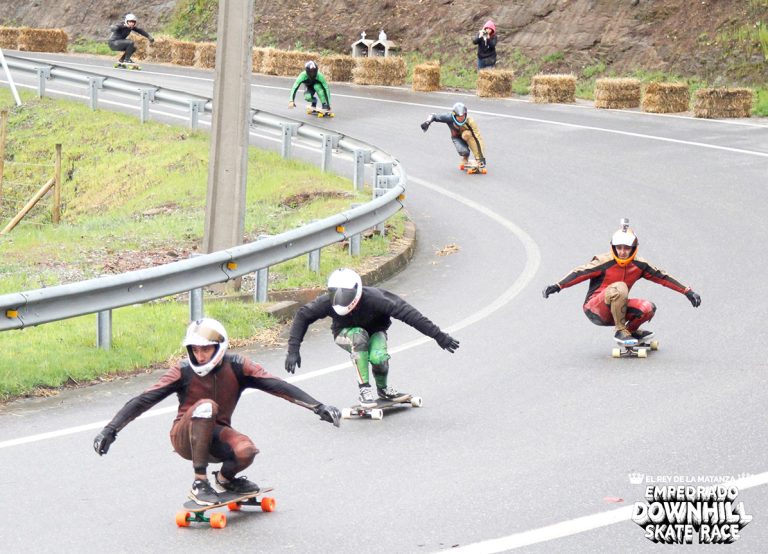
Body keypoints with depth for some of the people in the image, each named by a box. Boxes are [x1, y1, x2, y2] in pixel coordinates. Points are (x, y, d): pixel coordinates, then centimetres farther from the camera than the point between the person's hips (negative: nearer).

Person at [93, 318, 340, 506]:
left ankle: (225, 478, 8)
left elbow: (277, 386, -15)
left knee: (246, 451, -31)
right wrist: (110, 430, -24)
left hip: (215, 437, 2)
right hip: (185, 438, -2)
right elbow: (144, 401, -17)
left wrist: (318, 407, -20)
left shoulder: (235, 367, -10)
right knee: (206, 406, -33)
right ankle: (199, 484, -26)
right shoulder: (184, 371, -15)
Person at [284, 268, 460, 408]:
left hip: (374, 331, -1)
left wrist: (438, 336, -32)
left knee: (378, 358, -33)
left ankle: (383, 389, 3)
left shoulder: (372, 299, -37)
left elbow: (406, 312, -33)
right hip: (344, 333, 1)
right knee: (359, 336, -36)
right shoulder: (327, 302, -30)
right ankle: (364, 390, -26)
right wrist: (293, 350, -21)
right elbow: (302, 316, -15)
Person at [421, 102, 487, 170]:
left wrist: (482, 157, -41)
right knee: (463, 151, -29)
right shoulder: (449, 117, -32)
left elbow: (479, 138, -36)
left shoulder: (469, 121, -35)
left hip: (467, 136, -1)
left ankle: (478, 159, -25)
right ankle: (465, 158, 13)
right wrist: (428, 122, -40)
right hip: (457, 137, 1)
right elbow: (434, 116, -18)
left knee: (466, 134, -39)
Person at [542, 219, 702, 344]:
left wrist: (688, 291, 2)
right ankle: (620, 331, -19)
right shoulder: (604, 262, -16)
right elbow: (580, 273, -24)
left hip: (616, 310, 5)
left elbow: (662, 277, 2)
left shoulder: (639, 265, -2)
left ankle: (631, 330, 14)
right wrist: (557, 286, -36)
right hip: (595, 310, -5)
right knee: (619, 287, -33)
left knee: (648, 308, -18)